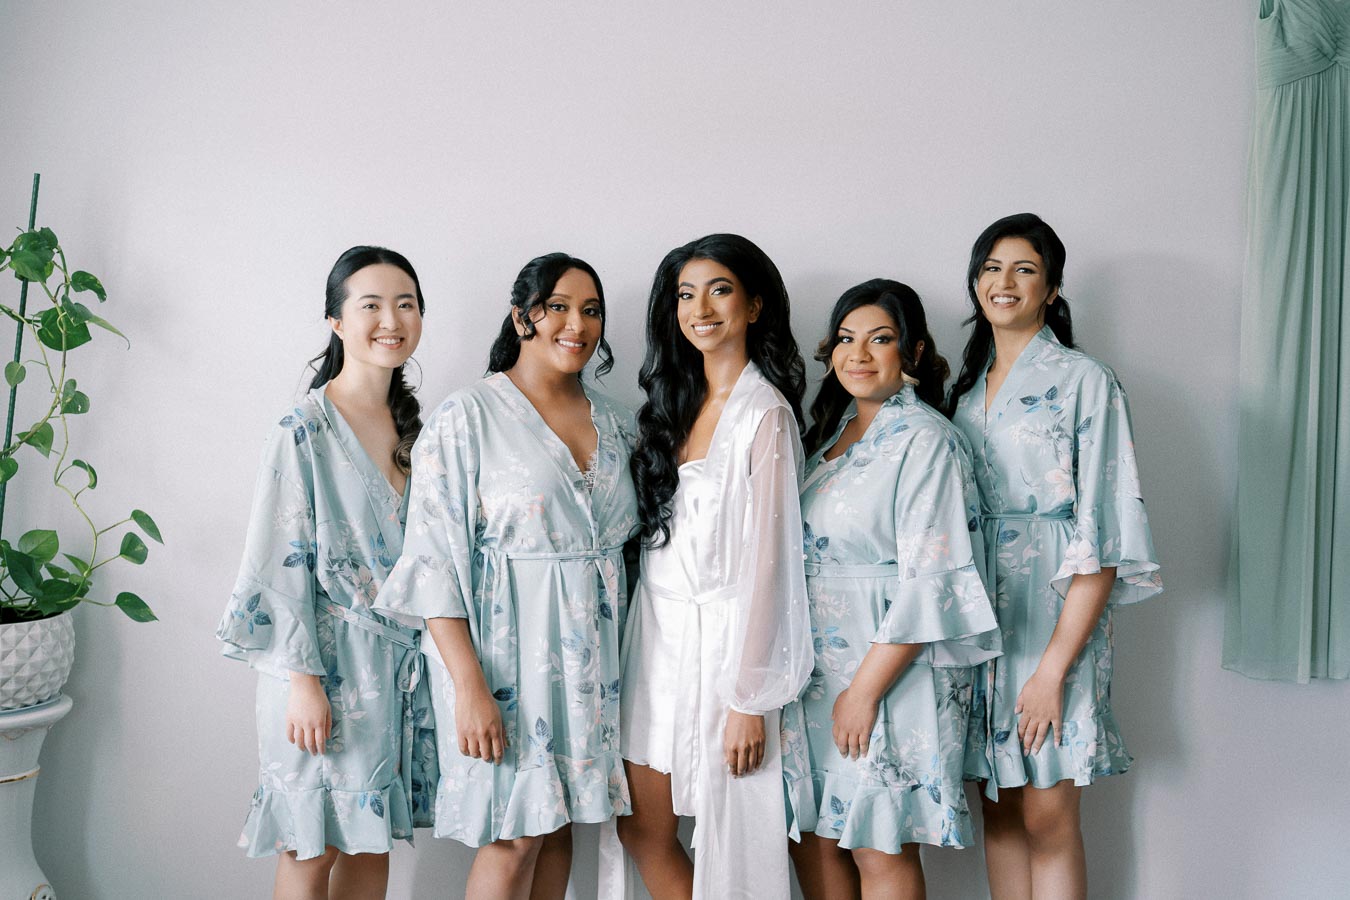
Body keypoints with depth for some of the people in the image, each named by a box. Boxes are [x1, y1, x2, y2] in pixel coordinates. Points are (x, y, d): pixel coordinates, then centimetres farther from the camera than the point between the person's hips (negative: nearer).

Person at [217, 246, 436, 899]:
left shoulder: (412, 425, 9)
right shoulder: (305, 428, -10)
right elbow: (282, 562, -13)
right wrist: (303, 680, -17)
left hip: (401, 660, 6)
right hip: (327, 658, -5)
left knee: (373, 838, 14)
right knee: (314, 847, 5)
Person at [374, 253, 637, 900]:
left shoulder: (613, 421, 9)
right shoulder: (466, 417, -9)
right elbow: (435, 560, -13)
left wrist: (615, 647, 10)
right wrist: (470, 685, -19)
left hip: (591, 648, 6)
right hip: (506, 647, -5)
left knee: (561, 822, 14)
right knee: (515, 835, 1)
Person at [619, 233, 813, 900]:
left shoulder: (763, 413, -13)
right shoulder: (675, 400, 9)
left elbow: (766, 558, -16)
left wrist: (747, 699, -16)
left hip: (721, 636, -7)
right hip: (656, 629, 7)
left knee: (727, 834, 8)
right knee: (642, 828, 14)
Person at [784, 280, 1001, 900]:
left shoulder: (926, 439, -12)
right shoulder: (830, 431, 12)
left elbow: (930, 581, -18)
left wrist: (865, 689, -18)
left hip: (890, 671, -7)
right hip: (817, 666, 7)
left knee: (879, 848, 4)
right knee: (813, 834, 13)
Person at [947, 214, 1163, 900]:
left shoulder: (1085, 381, -5)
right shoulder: (966, 386, 13)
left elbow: (1101, 538, -12)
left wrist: (1054, 666, -17)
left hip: (1055, 611, -5)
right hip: (978, 610, 5)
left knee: (1047, 819, 0)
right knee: (999, 809, 12)